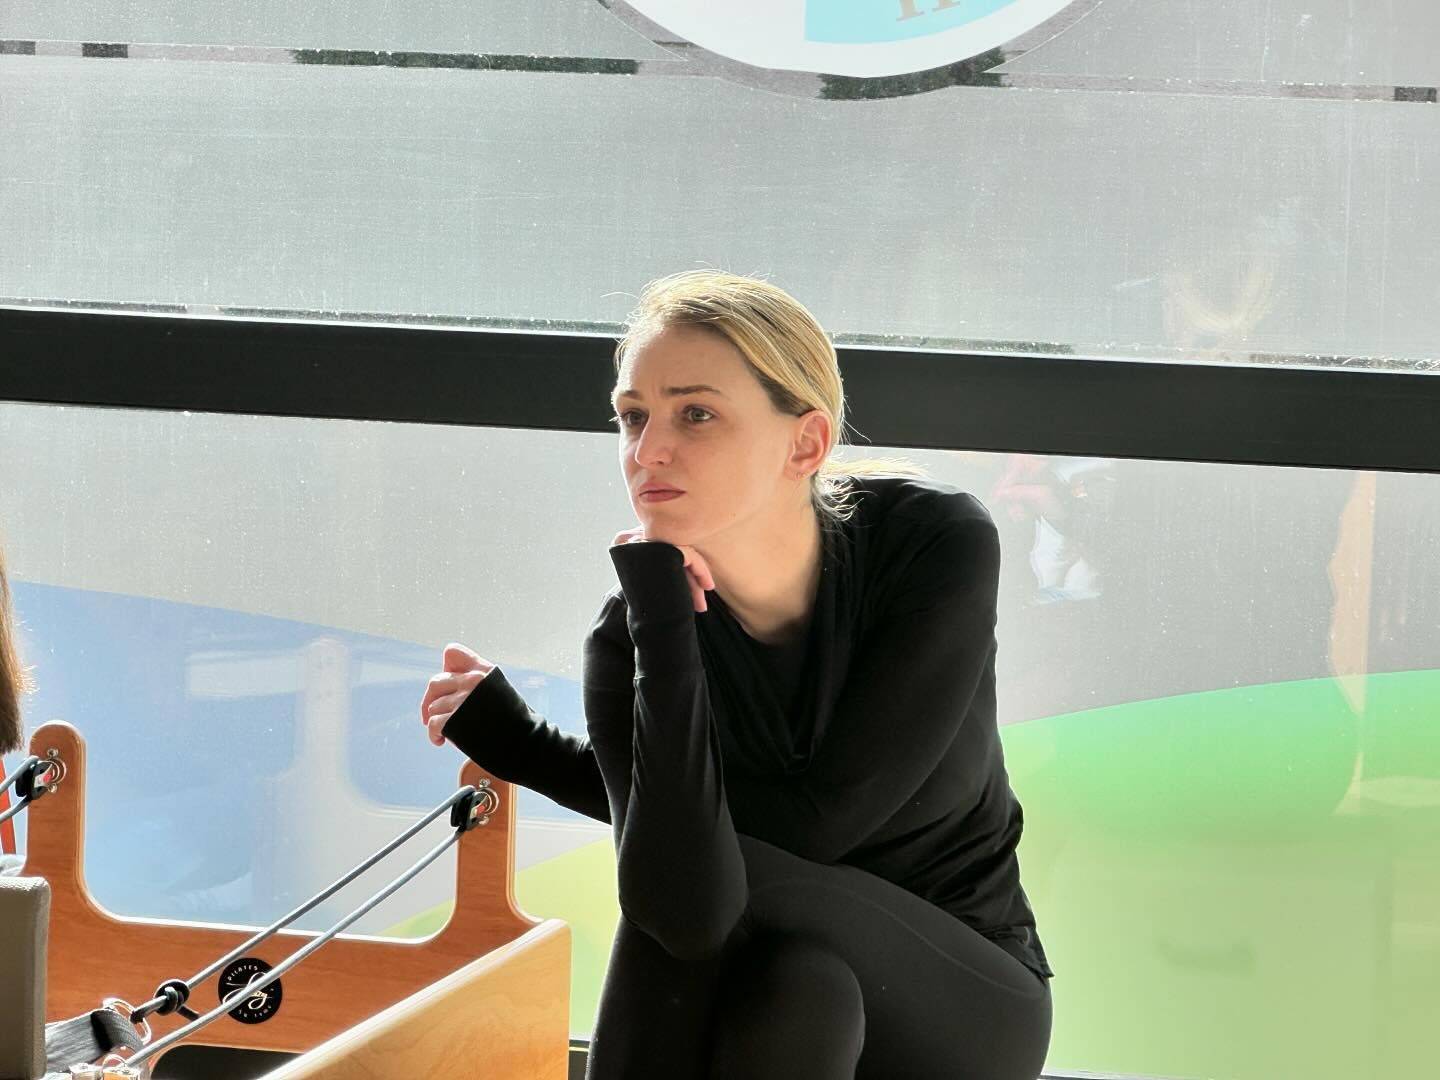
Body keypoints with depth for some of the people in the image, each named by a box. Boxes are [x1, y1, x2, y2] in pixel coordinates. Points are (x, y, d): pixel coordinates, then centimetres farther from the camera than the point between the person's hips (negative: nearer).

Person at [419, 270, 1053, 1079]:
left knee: (748, 881, -32)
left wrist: (525, 749, -16)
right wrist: (660, 619, -34)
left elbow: (809, 821, -21)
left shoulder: (939, 544, -20)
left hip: (965, 998, -1)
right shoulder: (630, 638, -17)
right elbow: (686, 908, -32)